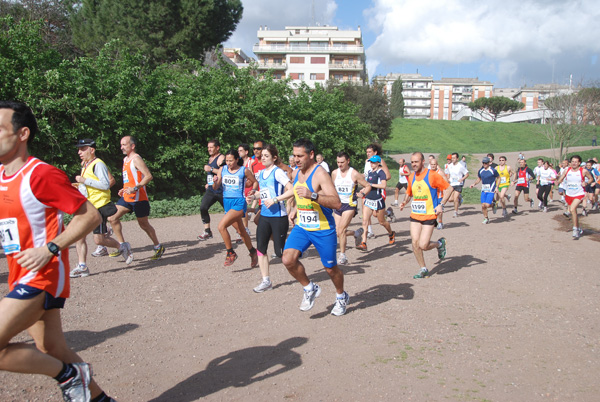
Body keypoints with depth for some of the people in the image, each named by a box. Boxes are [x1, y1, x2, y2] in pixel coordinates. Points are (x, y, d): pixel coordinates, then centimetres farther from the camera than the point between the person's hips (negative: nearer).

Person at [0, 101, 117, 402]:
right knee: (51, 351, 14)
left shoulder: (40, 174, -16)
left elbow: (90, 215, -17)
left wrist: (49, 249, -22)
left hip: (43, 275, -9)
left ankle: (69, 375, 4)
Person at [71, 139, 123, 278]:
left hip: (99, 206, -9)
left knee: (99, 239, -7)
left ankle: (121, 247, 19)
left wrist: (85, 180, -20)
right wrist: (80, 186, 11)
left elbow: (105, 184, -21)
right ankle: (82, 267, 5)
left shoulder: (98, 164, -11)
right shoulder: (85, 165, 18)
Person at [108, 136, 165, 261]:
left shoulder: (136, 159, -12)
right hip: (126, 197, 9)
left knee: (144, 224, 2)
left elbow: (148, 176, -21)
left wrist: (135, 188, -29)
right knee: (112, 218, -3)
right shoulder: (125, 159, 16)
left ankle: (158, 247, 19)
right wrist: (124, 189, 16)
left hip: (138, 198, -8)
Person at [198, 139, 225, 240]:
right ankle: (207, 231, -1)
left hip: (221, 190, -8)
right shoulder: (210, 158, 18)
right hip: (211, 189, 8)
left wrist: (211, 169, -24)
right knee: (203, 208, -8)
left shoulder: (221, 158, -11)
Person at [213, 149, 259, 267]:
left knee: (221, 226, -22)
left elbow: (255, 182, 9)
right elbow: (215, 187, 4)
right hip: (227, 202, 6)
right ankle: (253, 252, 35)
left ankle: (231, 253, -7)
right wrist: (215, 182, -17)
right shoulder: (222, 169, 6)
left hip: (239, 203, -6)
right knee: (240, 231, 17)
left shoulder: (244, 171, -5)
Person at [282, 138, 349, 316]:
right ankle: (310, 289, 11)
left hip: (323, 230, -6)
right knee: (288, 259, -14)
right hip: (301, 227, 6)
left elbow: (337, 203, -29)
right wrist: (295, 208, 10)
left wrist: (312, 196, -40)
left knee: (331, 268, 8)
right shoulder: (296, 173, 6)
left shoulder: (320, 174, -18)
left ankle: (341, 297, 38)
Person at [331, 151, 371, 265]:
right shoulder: (334, 173, 5)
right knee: (338, 233, 4)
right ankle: (357, 233, 34)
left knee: (341, 230, -17)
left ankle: (342, 256, -4)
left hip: (350, 205, -5)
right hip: (338, 204, 5)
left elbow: (368, 186, -1)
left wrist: (363, 193, -20)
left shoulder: (354, 174, -8)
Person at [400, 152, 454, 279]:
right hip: (415, 215, 5)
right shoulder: (411, 177, 8)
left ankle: (439, 243, 23)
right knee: (415, 243, -2)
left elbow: (449, 188, -6)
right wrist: (404, 202, 3)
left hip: (429, 216, -5)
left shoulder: (432, 175, -10)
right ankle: (423, 269, 16)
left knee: (423, 245, -10)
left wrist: (441, 204, -15)